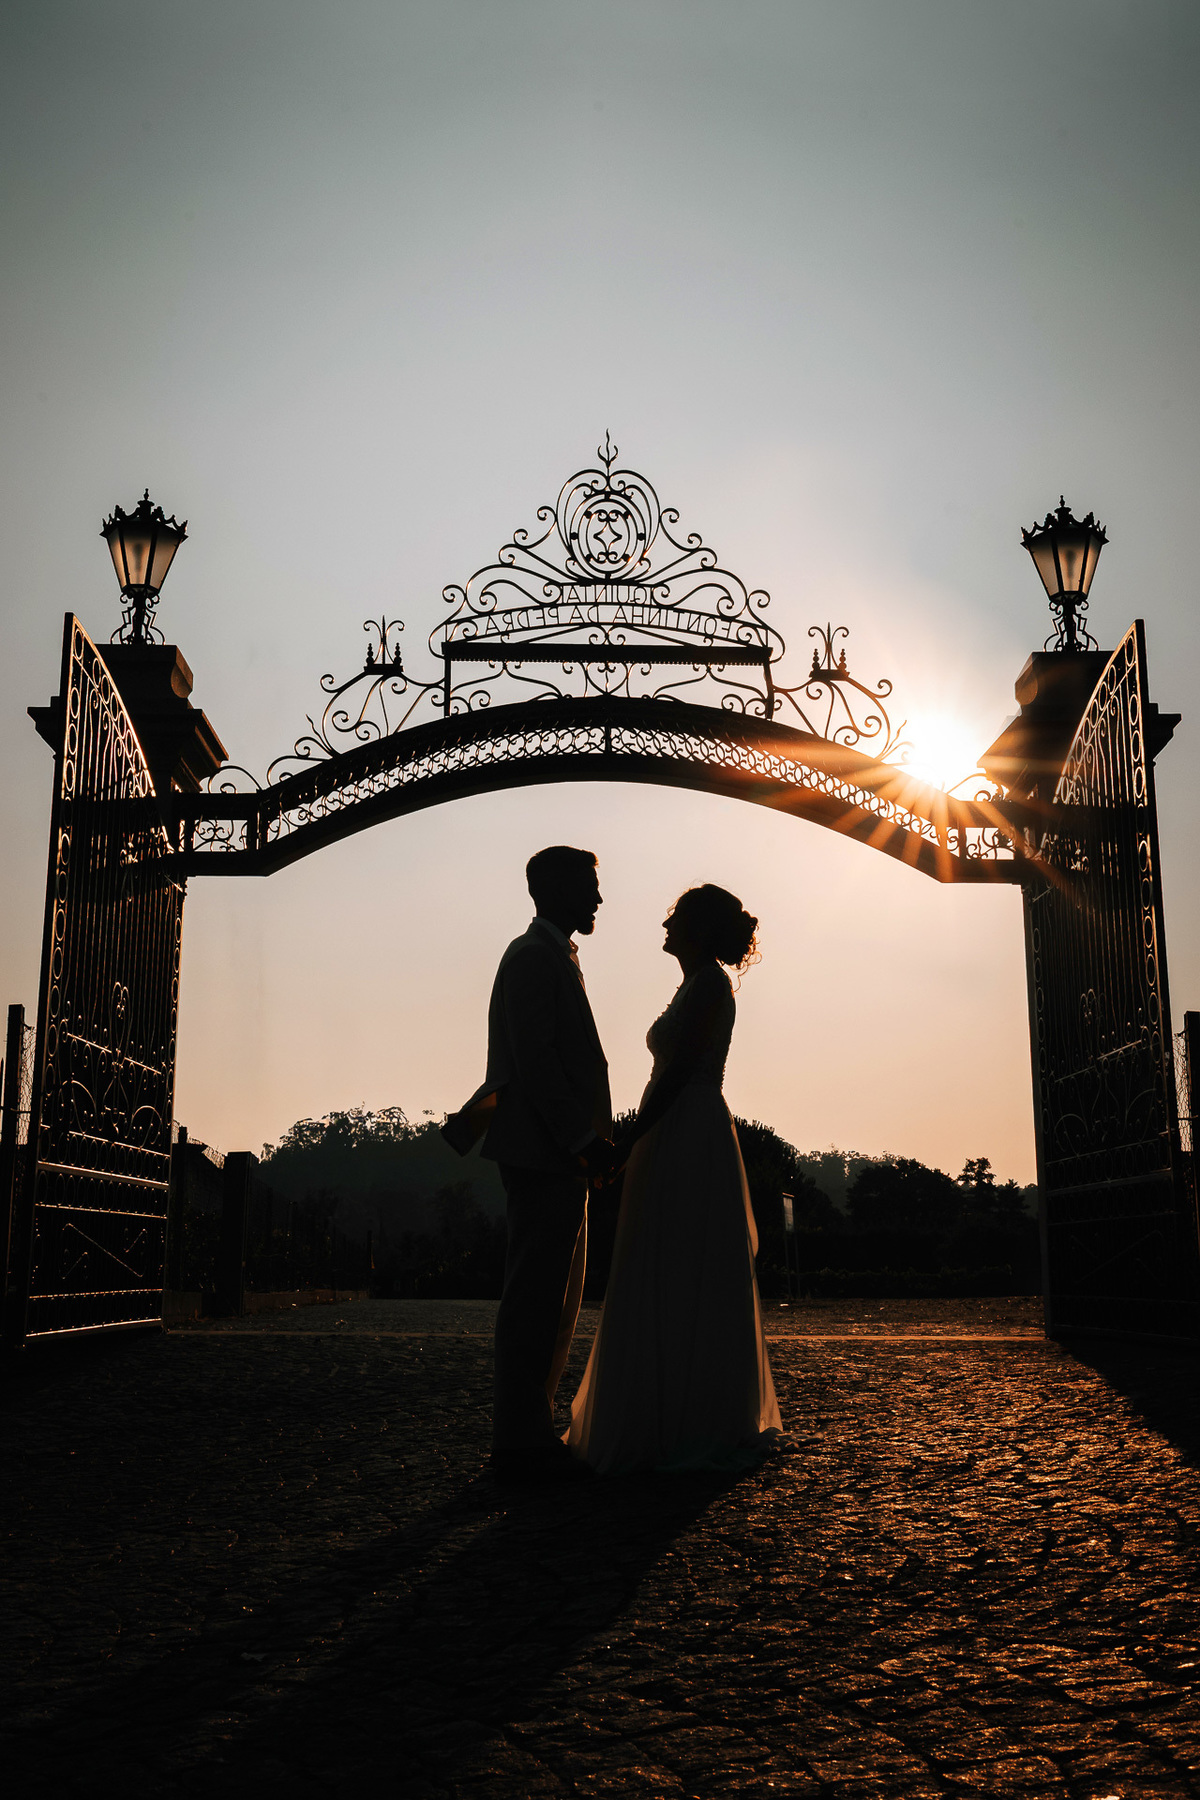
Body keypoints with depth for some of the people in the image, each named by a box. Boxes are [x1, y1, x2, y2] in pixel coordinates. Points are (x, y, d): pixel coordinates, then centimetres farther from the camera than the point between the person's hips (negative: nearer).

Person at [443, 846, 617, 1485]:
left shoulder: (549, 956, 23)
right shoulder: (536, 957, -10)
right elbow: (536, 1060, -19)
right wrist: (583, 1138, -20)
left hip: (555, 1153, 11)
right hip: (545, 1152, -11)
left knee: (555, 1296, 13)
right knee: (536, 1297, -7)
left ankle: (528, 1432, 19)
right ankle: (522, 1444, -2)